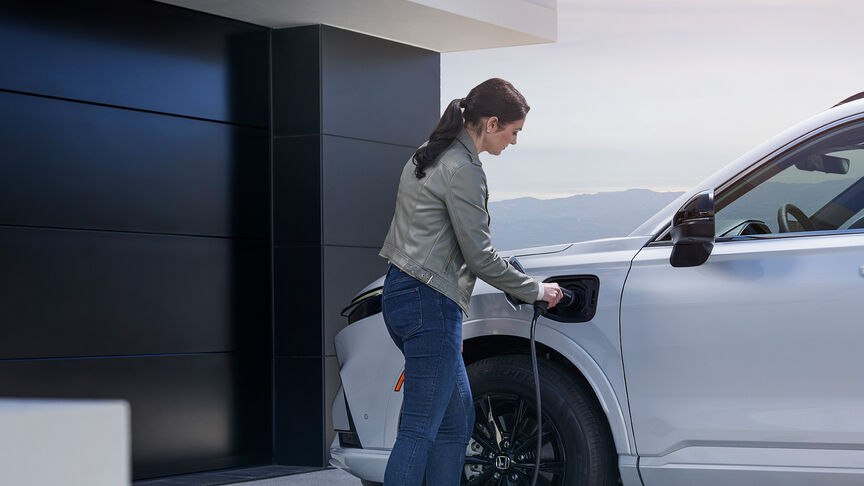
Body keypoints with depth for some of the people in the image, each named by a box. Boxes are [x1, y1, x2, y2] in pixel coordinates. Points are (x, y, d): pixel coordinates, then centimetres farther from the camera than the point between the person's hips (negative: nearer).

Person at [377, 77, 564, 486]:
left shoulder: (430, 155, 16)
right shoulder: (462, 169, -14)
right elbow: (480, 258, -13)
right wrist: (536, 291, -1)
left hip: (400, 294, 10)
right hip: (430, 303, -10)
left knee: (457, 418, 15)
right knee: (420, 429, -9)